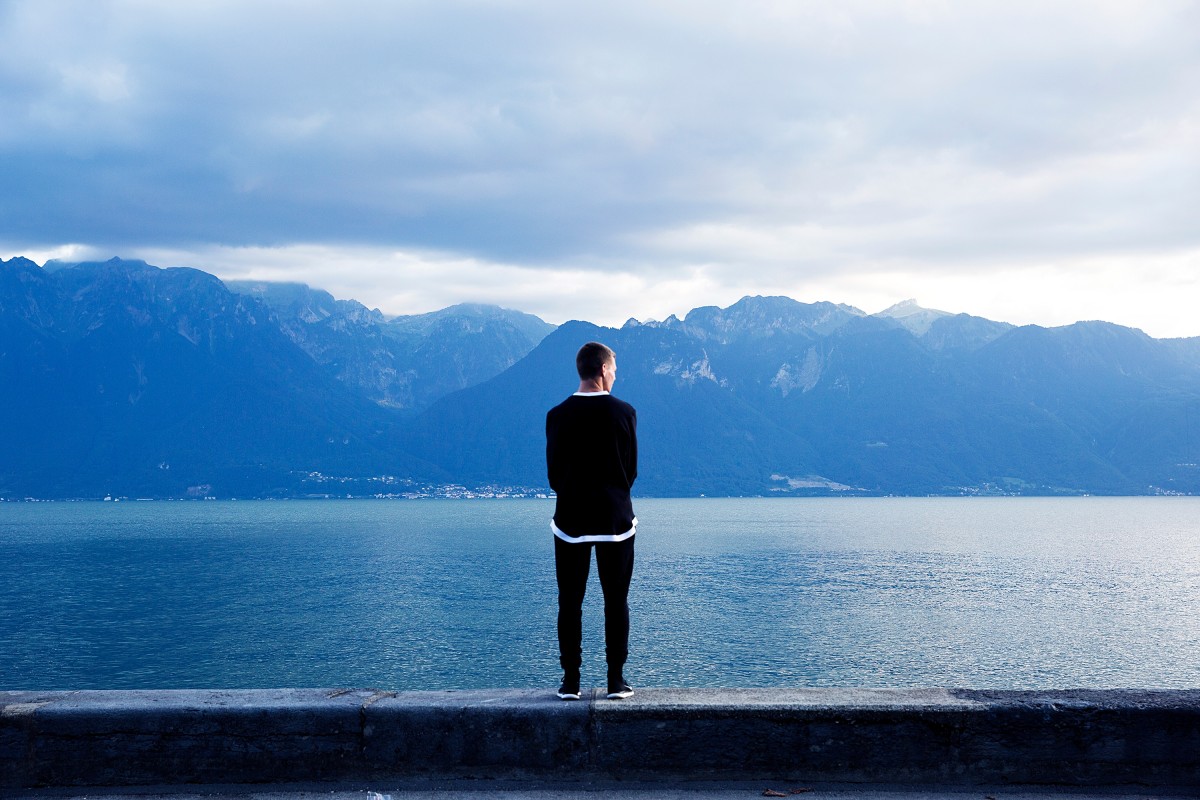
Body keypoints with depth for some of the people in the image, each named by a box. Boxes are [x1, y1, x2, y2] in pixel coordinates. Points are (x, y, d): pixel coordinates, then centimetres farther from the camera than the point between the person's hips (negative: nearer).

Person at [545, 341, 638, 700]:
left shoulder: (557, 415, -3)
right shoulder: (624, 412, -6)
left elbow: (553, 472, 2)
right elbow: (632, 468, 1)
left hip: (570, 519, 1)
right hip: (616, 520, -1)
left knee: (570, 602, 7)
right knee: (616, 601, 7)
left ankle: (571, 681, 9)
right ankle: (616, 680, 8)